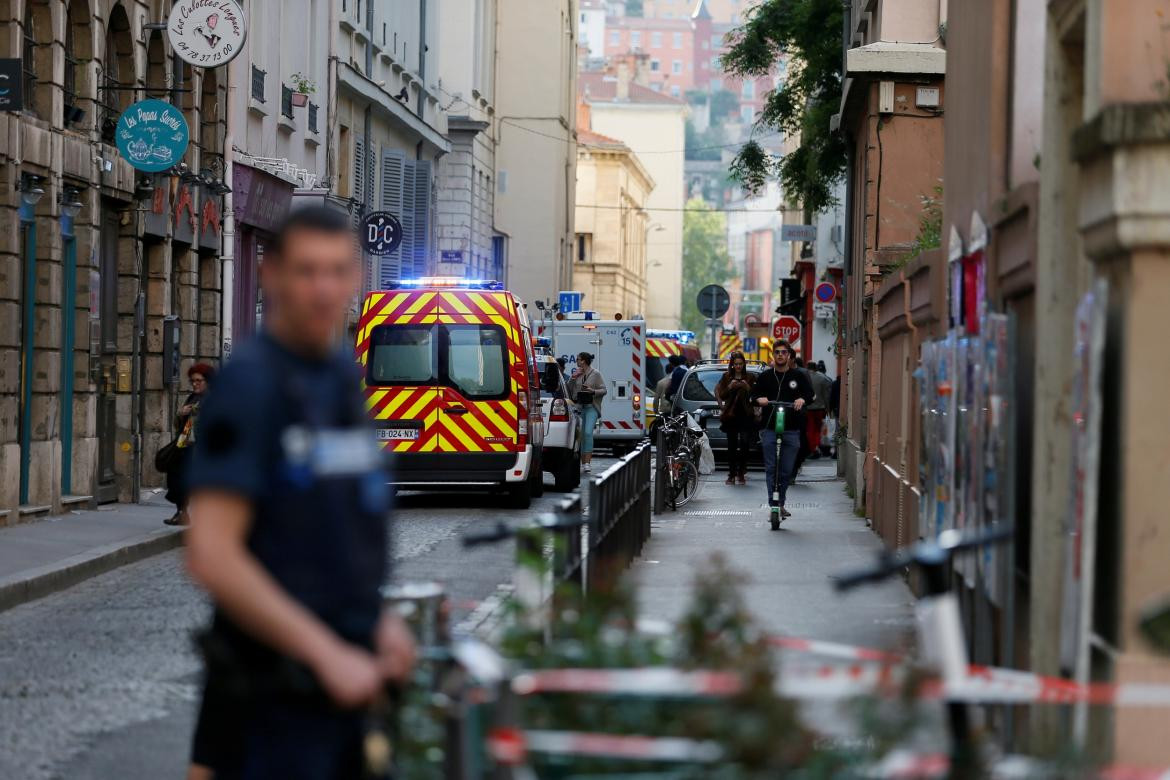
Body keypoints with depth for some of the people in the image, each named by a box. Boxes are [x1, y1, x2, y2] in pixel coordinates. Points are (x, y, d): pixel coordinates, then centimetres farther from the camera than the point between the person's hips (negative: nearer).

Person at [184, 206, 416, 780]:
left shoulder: (342, 377, 11)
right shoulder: (249, 384, -14)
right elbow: (212, 556, -21)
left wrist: (378, 618, 9)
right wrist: (327, 652, -21)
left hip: (344, 680, 8)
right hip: (274, 703, -8)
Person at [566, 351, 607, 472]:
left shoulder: (596, 374, -1)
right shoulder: (577, 373, 11)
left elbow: (603, 390, 0)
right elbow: (569, 389, 12)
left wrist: (592, 391, -17)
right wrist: (573, 378, -1)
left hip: (591, 407, -5)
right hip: (579, 407, 5)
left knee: (588, 432, -18)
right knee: (580, 434, 4)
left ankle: (588, 462, -19)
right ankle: (583, 461, 12)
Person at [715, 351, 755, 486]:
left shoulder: (749, 377, 8)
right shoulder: (727, 377, 8)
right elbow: (720, 394, 7)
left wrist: (747, 388, -9)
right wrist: (730, 387, -7)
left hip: (745, 415, -1)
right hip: (731, 415, 1)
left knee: (745, 443, -12)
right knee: (732, 445, 2)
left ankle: (741, 472, -1)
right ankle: (732, 474, 6)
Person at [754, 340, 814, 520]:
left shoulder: (798, 376, 8)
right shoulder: (765, 376, 10)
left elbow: (810, 393, 1)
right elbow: (754, 395, 8)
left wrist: (802, 399, -21)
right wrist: (759, 400, -16)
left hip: (791, 429, 0)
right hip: (769, 429, 0)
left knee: (787, 470, 3)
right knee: (771, 468, -7)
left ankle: (780, 503, 18)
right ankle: (774, 505, -8)